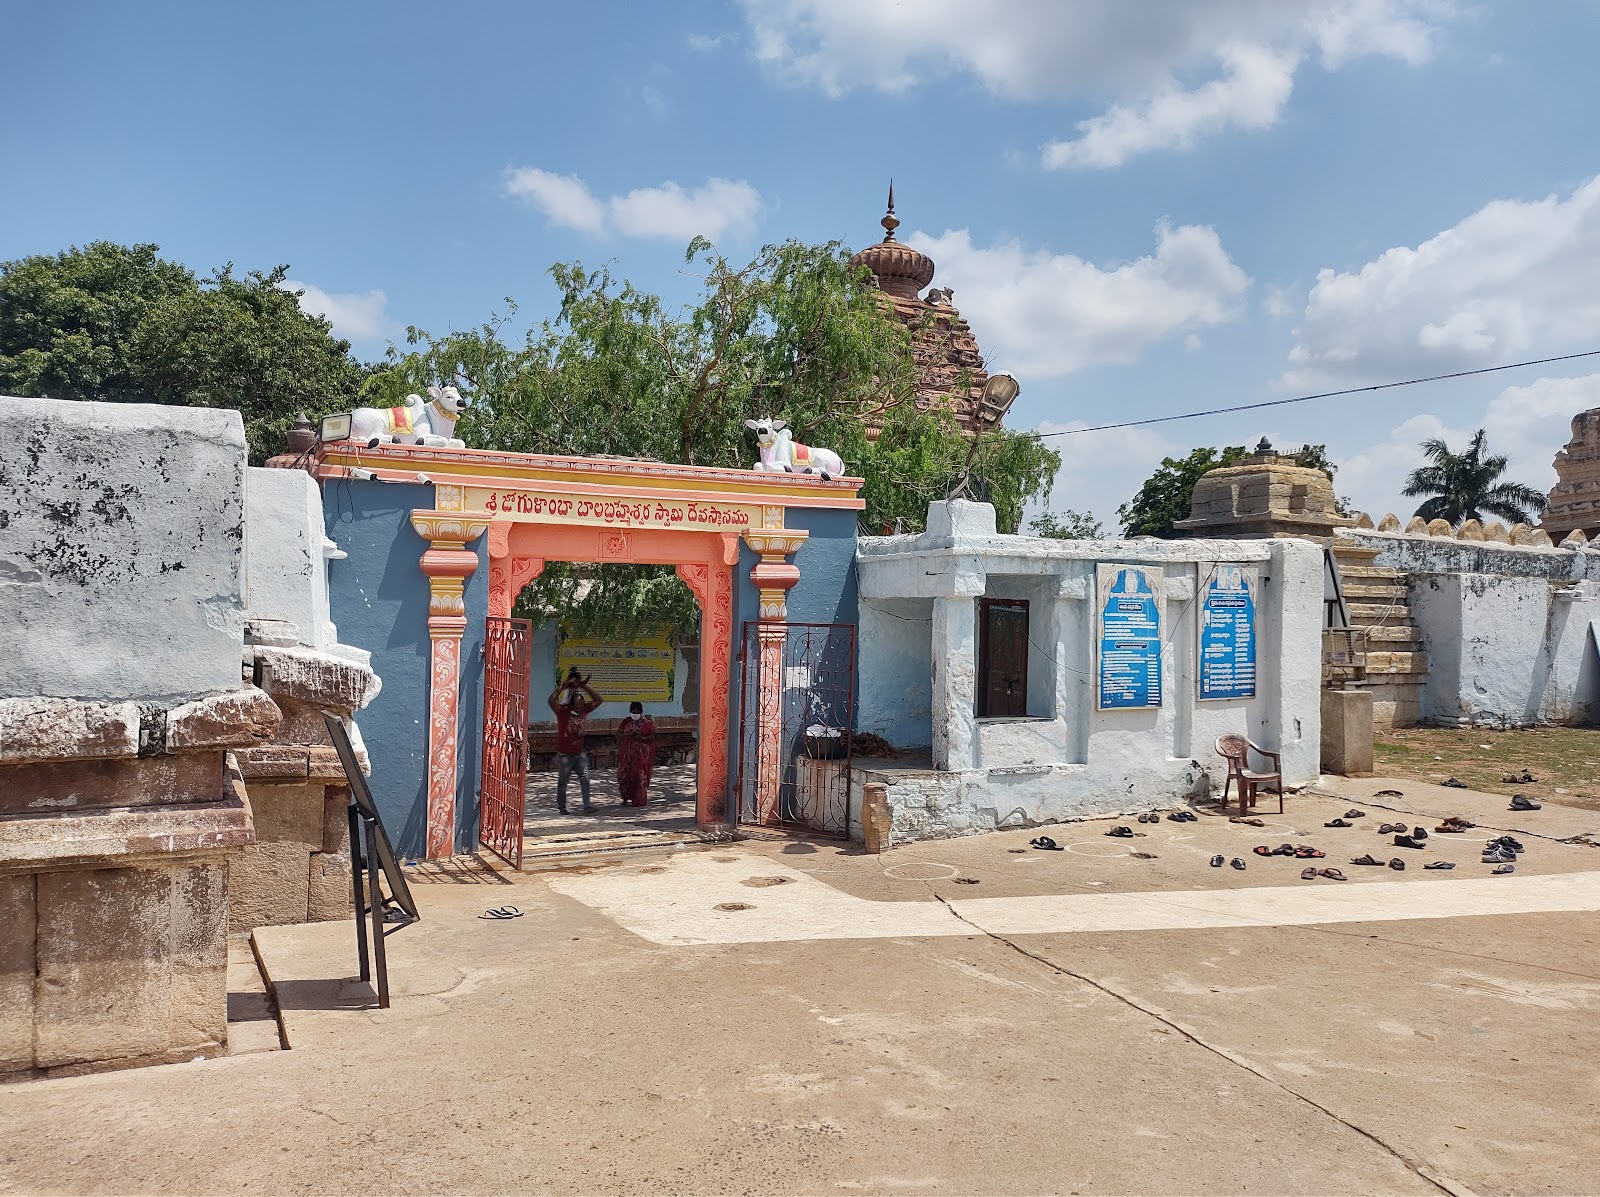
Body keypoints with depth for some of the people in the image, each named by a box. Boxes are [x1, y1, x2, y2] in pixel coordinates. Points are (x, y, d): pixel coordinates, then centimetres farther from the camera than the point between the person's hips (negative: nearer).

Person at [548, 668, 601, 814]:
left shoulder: (584, 710, -1)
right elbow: (551, 700, -32)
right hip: (564, 754, -4)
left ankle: (586, 806, -10)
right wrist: (563, 686, -28)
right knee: (562, 781, 9)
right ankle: (561, 806, 24)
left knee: (585, 777, -9)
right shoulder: (563, 711, -15)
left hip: (579, 753, 4)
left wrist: (585, 687, -5)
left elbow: (598, 700, 4)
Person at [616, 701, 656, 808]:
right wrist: (626, 736, -14)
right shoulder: (626, 722, 9)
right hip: (627, 753, 3)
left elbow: (652, 736, -4)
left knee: (640, 776, -2)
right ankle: (626, 797, 14)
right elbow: (618, 734, 6)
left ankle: (639, 800, 6)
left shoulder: (647, 722, 0)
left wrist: (642, 738, -22)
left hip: (642, 754, -3)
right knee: (624, 774, -1)